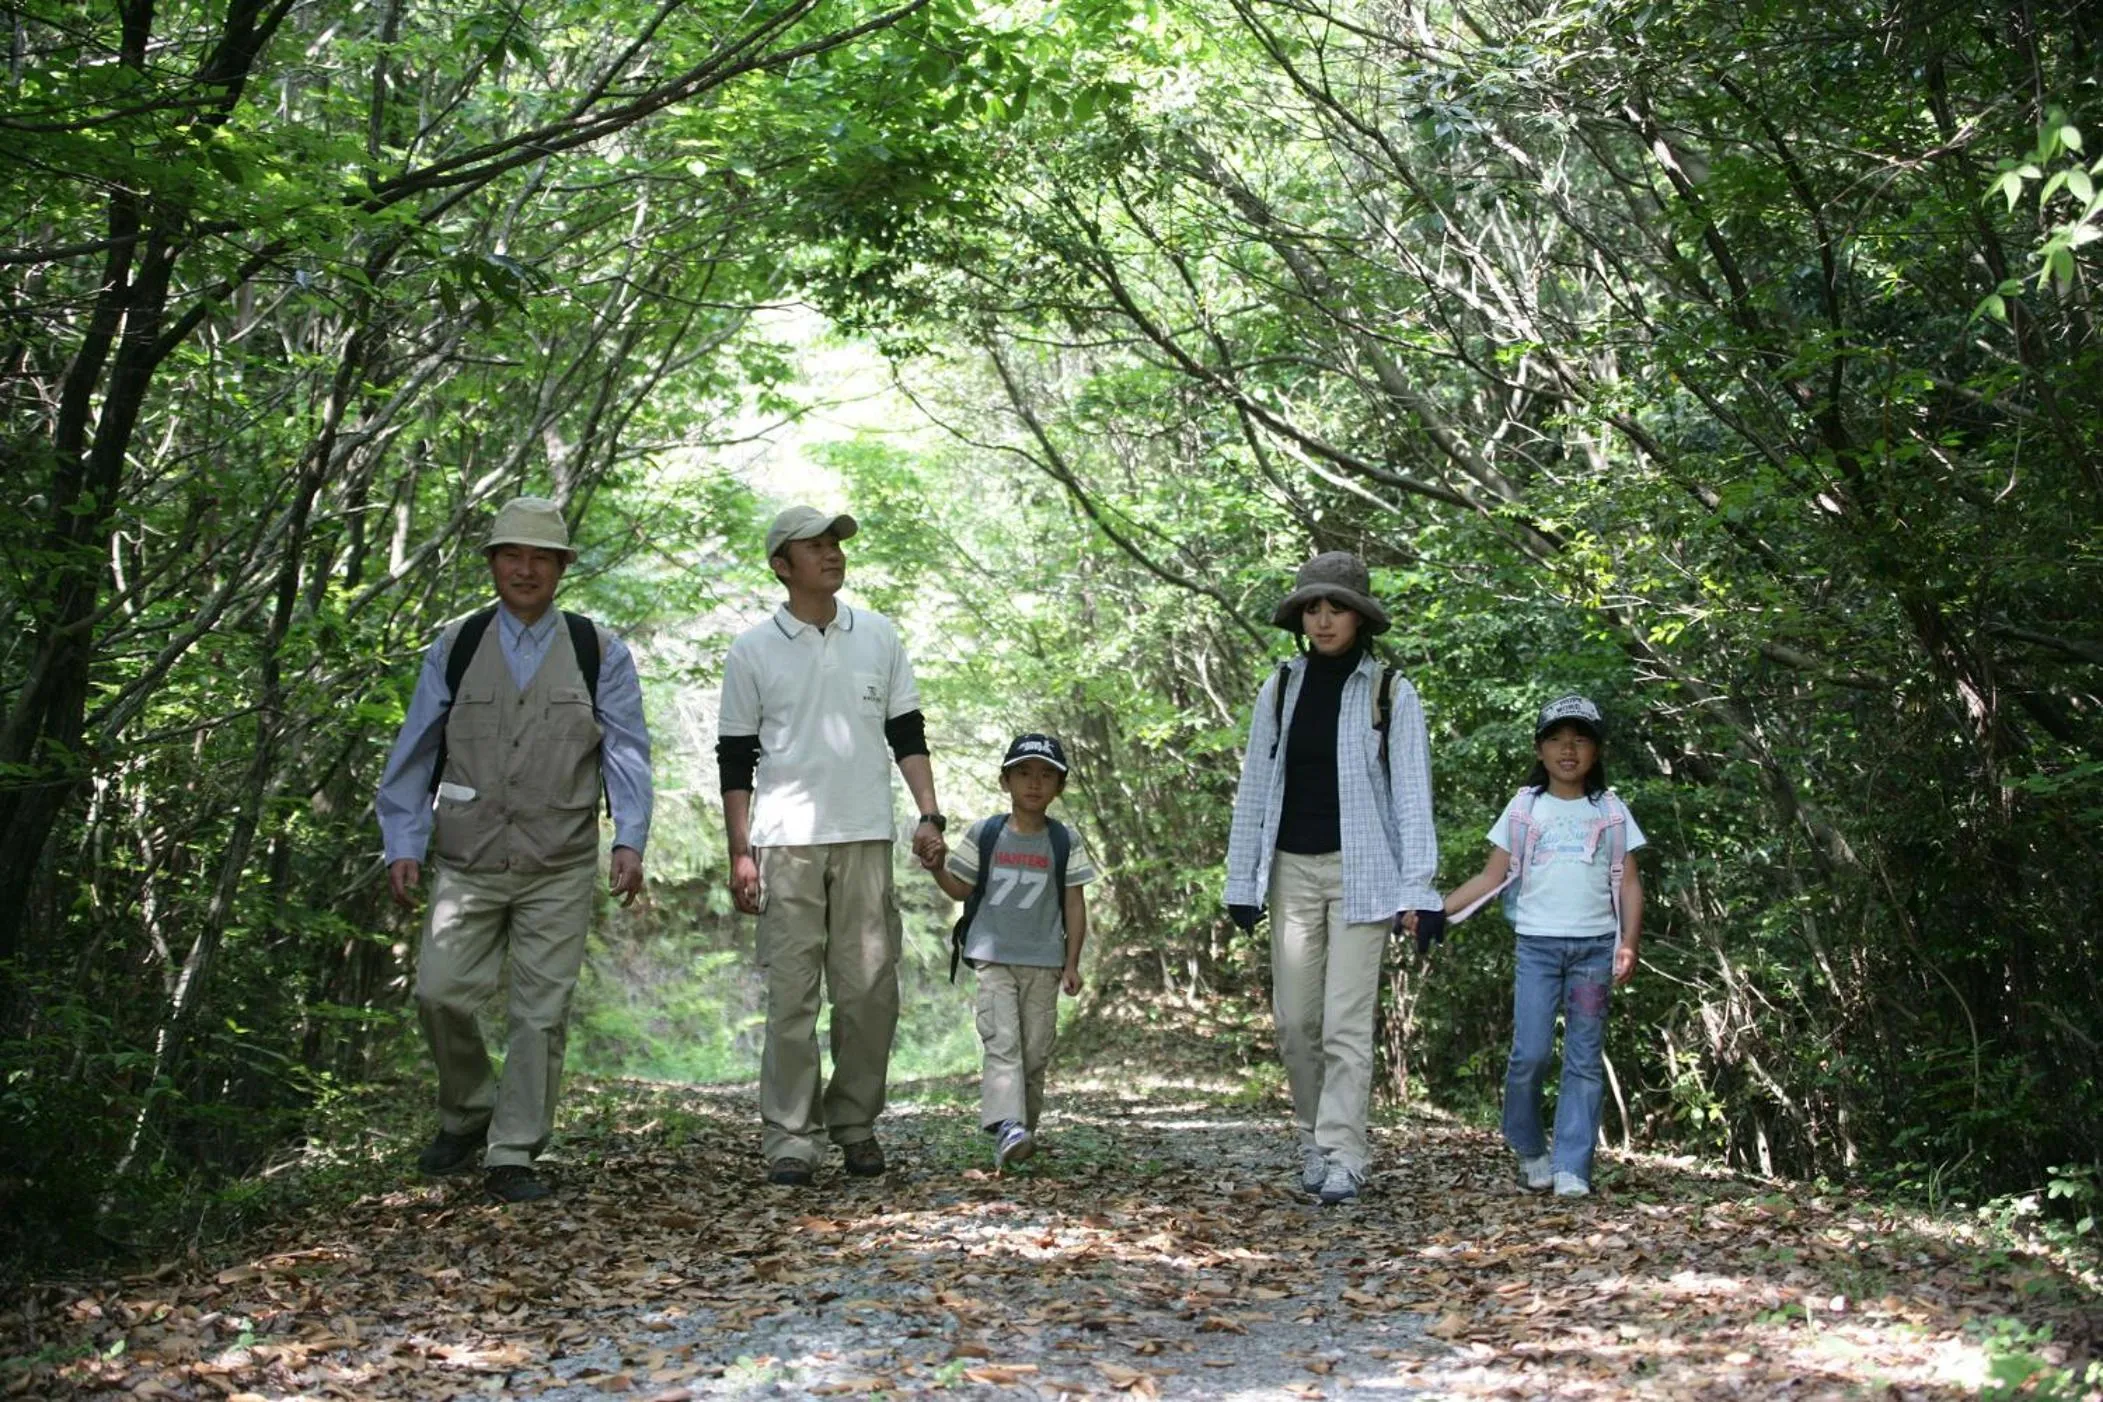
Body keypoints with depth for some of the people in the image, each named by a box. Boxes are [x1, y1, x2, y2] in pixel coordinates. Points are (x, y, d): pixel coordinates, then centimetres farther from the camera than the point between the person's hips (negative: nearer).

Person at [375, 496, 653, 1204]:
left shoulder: (599, 653, 5)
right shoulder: (455, 648, 8)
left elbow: (627, 752, 0)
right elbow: (415, 751, 9)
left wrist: (629, 840, -12)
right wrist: (403, 843, 3)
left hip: (560, 869, -1)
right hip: (466, 863, 1)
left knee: (541, 1011, 0)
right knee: (440, 992, -7)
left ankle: (513, 1155, 11)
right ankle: (466, 1114, 19)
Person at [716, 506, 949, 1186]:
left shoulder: (879, 636, 13)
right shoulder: (752, 651, 6)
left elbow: (907, 735, 15)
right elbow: (736, 763, 6)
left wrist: (929, 815, 3)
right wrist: (739, 854, -1)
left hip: (866, 839, 2)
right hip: (785, 843, -2)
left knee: (871, 989, 0)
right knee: (792, 993, -4)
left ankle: (855, 1124, 13)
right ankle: (791, 1135, 2)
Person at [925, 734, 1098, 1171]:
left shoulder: (1064, 842, 4)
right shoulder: (984, 834, 4)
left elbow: (1074, 905, 6)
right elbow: (961, 889, 10)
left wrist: (1071, 963, 1)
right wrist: (935, 867, -9)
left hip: (1043, 962, 1)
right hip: (992, 957, -1)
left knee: (1035, 1051, 3)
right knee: (1002, 1042, -16)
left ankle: (1024, 1128, 15)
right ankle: (1007, 1126, -29)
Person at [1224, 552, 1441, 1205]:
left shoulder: (1391, 693, -1)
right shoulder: (1279, 690, 8)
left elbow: (1412, 793, -4)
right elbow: (1254, 788, 10)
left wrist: (1418, 888, -11)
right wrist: (1241, 881, 7)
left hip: (1360, 871, -3)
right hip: (1292, 869, 3)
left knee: (1347, 1022, -7)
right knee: (1295, 1020, 6)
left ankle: (1342, 1157, -2)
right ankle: (1311, 1139, 23)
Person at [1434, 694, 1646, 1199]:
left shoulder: (1611, 809, 10)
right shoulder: (1524, 807, 9)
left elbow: (1628, 883, 7)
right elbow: (1492, 877, 7)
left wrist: (1629, 941, -7)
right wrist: (1436, 911, -3)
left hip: (1595, 945, 1)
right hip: (1537, 943, -1)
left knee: (1584, 1059, 0)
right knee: (1530, 1055, -7)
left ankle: (1572, 1168, 2)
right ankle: (1529, 1150, 14)